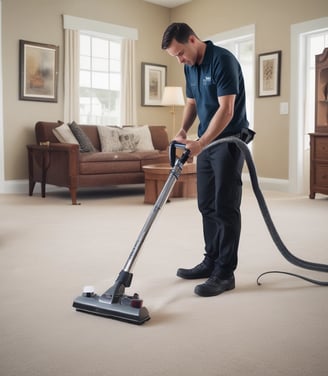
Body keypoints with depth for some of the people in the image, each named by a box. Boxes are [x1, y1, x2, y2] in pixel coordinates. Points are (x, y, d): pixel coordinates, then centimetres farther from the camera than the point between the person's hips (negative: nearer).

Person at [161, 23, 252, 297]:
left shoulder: (223, 60, -18)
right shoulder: (190, 67, 8)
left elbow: (226, 110, -24)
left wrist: (200, 143, -29)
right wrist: (183, 131, 0)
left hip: (229, 140, -8)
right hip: (207, 141, 9)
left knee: (225, 207, -7)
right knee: (207, 205, 10)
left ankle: (225, 272, 0)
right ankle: (211, 262, 20)